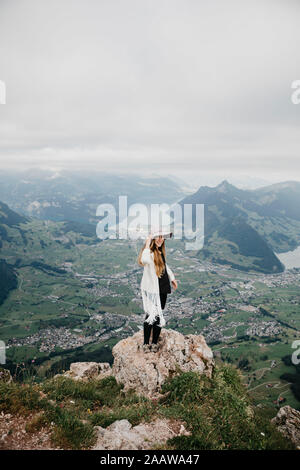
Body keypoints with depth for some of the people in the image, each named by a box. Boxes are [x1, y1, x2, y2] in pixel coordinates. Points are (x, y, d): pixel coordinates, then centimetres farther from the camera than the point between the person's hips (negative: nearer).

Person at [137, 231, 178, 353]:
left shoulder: (160, 251, 9)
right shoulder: (149, 252, -19)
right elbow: (144, 260, -44)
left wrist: (172, 277, 30)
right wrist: (147, 244, -36)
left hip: (162, 288, 8)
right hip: (152, 289, -8)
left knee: (158, 316, 12)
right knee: (152, 315, -4)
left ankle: (154, 343, 23)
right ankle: (146, 344, 10)